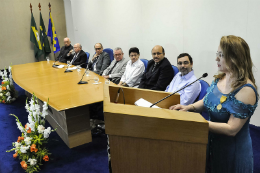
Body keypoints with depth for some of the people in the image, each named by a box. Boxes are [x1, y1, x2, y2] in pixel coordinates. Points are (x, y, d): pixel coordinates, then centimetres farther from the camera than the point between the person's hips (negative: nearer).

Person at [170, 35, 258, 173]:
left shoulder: (246, 90, -25)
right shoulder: (219, 78, -3)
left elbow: (232, 129, -27)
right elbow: (207, 100, 11)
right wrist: (189, 107, -7)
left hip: (232, 152, -6)